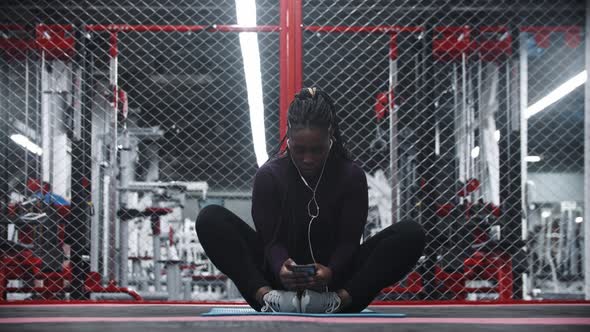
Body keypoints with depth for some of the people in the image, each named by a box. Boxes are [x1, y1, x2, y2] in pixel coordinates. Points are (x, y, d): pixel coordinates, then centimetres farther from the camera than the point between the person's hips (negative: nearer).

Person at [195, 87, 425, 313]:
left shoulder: (351, 176, -5)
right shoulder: (268, 175, -6)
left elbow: (348, 240, -9)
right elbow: (272, 239, -10)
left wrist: (331, 272, -34)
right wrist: (280, 268, -36)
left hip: (333, 278, 0)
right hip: (280, 277, 0)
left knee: (411, 235, -24)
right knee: (210, 219, -21)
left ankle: (340, 299, -37)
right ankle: (266, 296, -35)